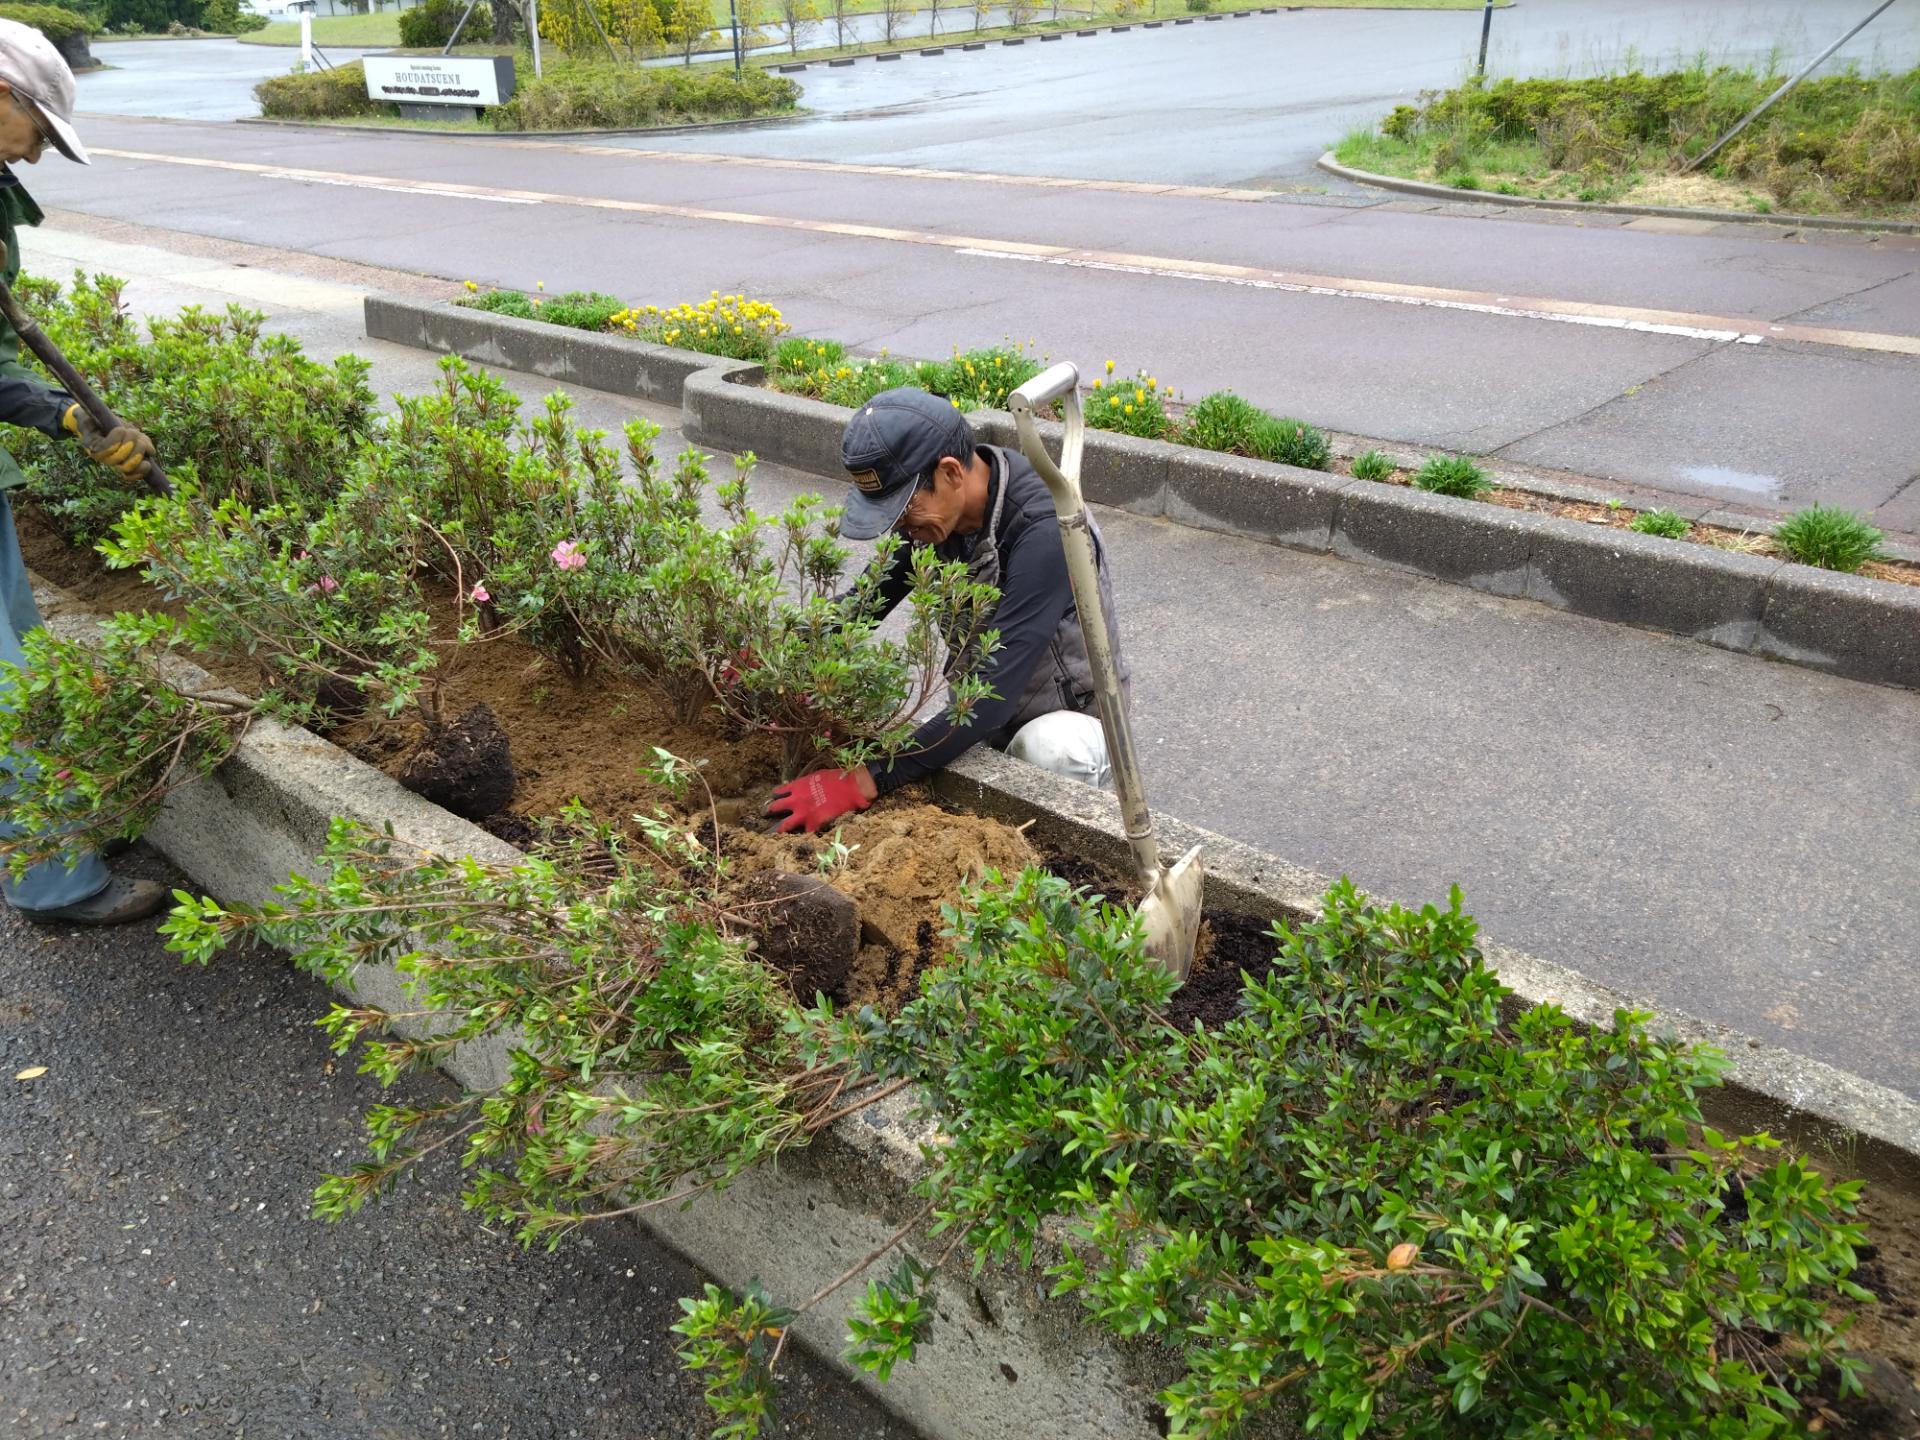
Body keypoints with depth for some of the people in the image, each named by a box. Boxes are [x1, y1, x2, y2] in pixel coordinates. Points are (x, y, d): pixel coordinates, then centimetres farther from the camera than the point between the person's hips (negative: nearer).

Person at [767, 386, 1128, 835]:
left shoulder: (1045, 532, -33)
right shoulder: (938, 511, -10)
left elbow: (995, 692, -37)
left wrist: (866, 781, -40)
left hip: (1066, 717, -6)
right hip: (981, 712, 7)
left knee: (1053, 751, -38)